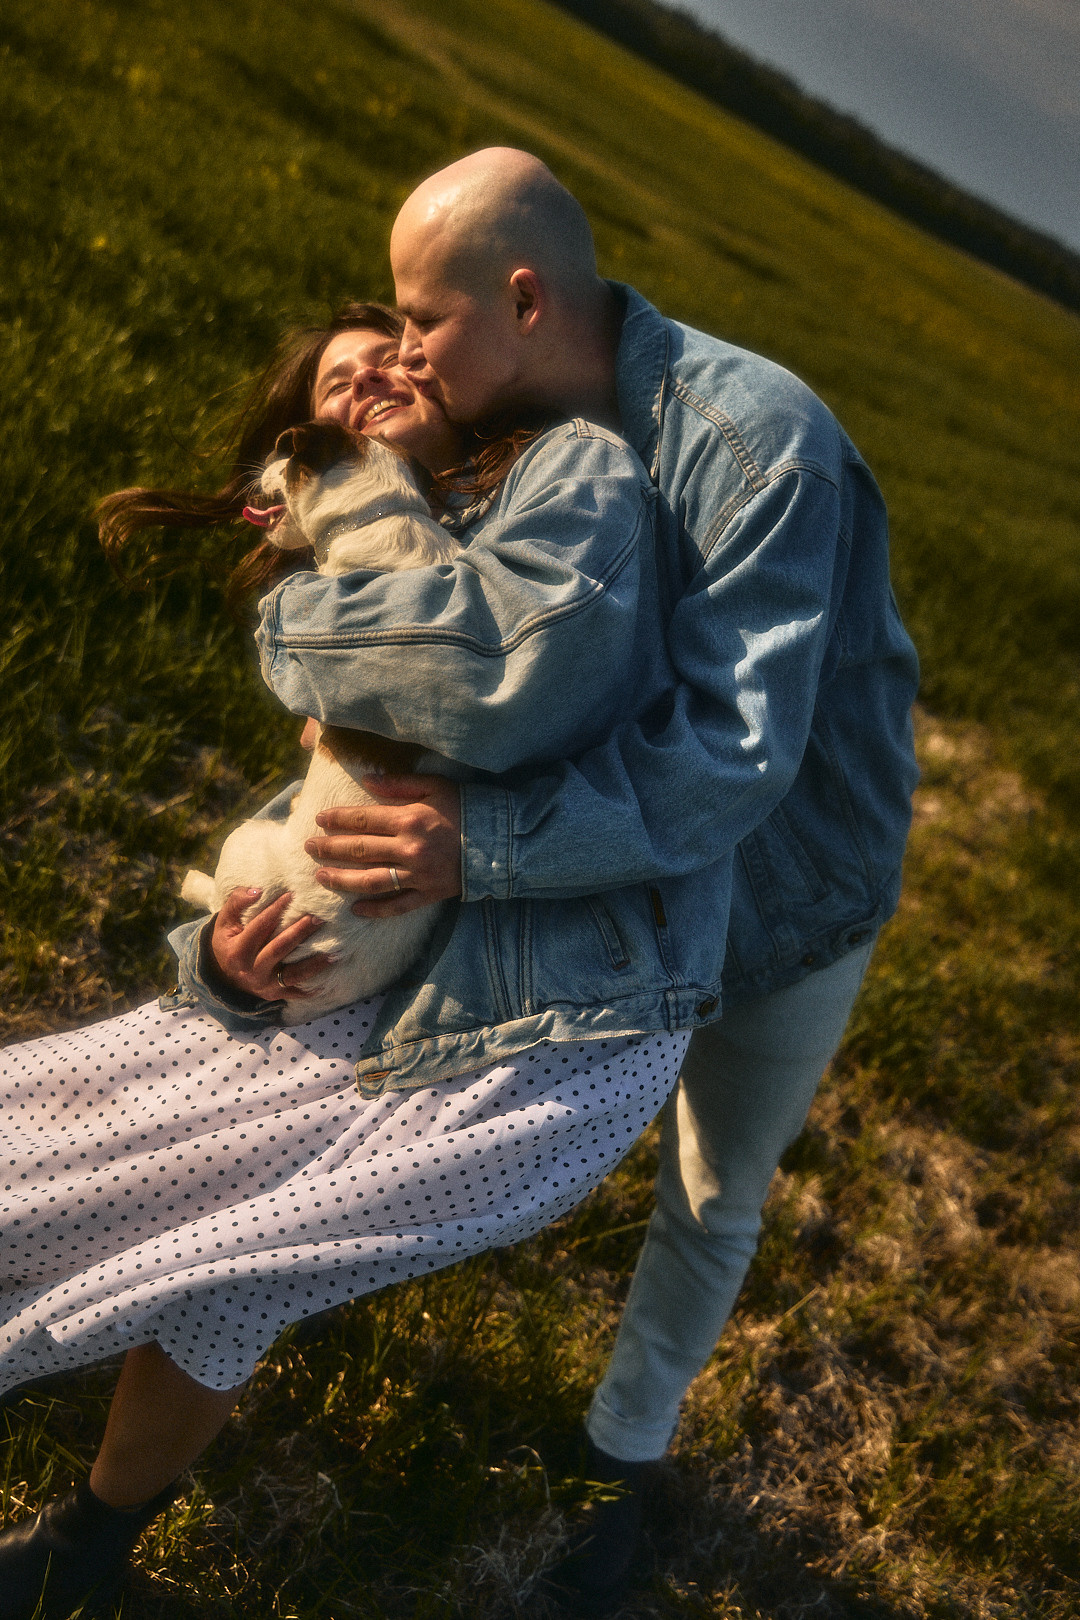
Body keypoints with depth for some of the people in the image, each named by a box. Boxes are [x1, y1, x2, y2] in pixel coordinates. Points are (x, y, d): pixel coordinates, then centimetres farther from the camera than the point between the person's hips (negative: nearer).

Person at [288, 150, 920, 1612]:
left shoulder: (756, 442, -34)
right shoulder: (527, 430, -13)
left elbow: (735, 761, -41)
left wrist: (490, 841, -48)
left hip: (780, 887, -3)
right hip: (615, 847, 4)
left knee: (715, 1201, 16)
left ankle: (626, 1448, 41)